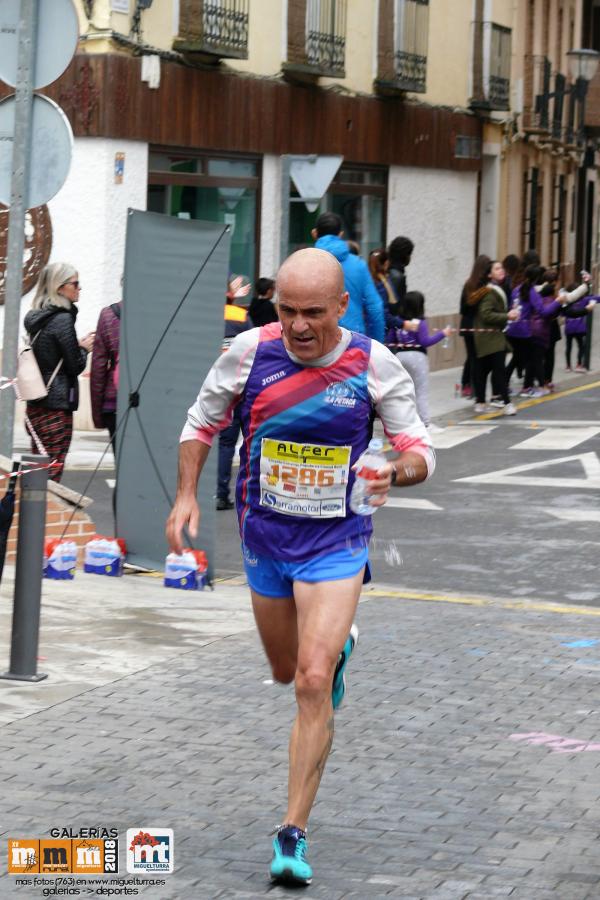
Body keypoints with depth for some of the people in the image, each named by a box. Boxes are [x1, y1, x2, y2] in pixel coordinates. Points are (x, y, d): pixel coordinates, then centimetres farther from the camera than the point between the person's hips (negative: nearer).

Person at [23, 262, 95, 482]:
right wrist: (84, 348, 6)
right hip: (57, 407, -8)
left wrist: (78, 346, 14)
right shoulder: (62, 319, -13)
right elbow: (75, 366, -11)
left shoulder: (36, 318, 12)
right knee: (51, 477, -5)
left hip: (35, 406, 8)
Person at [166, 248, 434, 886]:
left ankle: (293, 834, -10)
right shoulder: (250, 352, -11)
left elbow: (419, 450, -5)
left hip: (336, 545, -3)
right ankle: (340, 642, 58)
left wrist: (397, 472, -28)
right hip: (264, 540, 3)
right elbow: (202, 422, 6)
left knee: (314, 684, -16)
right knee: (285, 672, 21)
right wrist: (186, 494, -7)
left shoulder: (375, 364, -13)